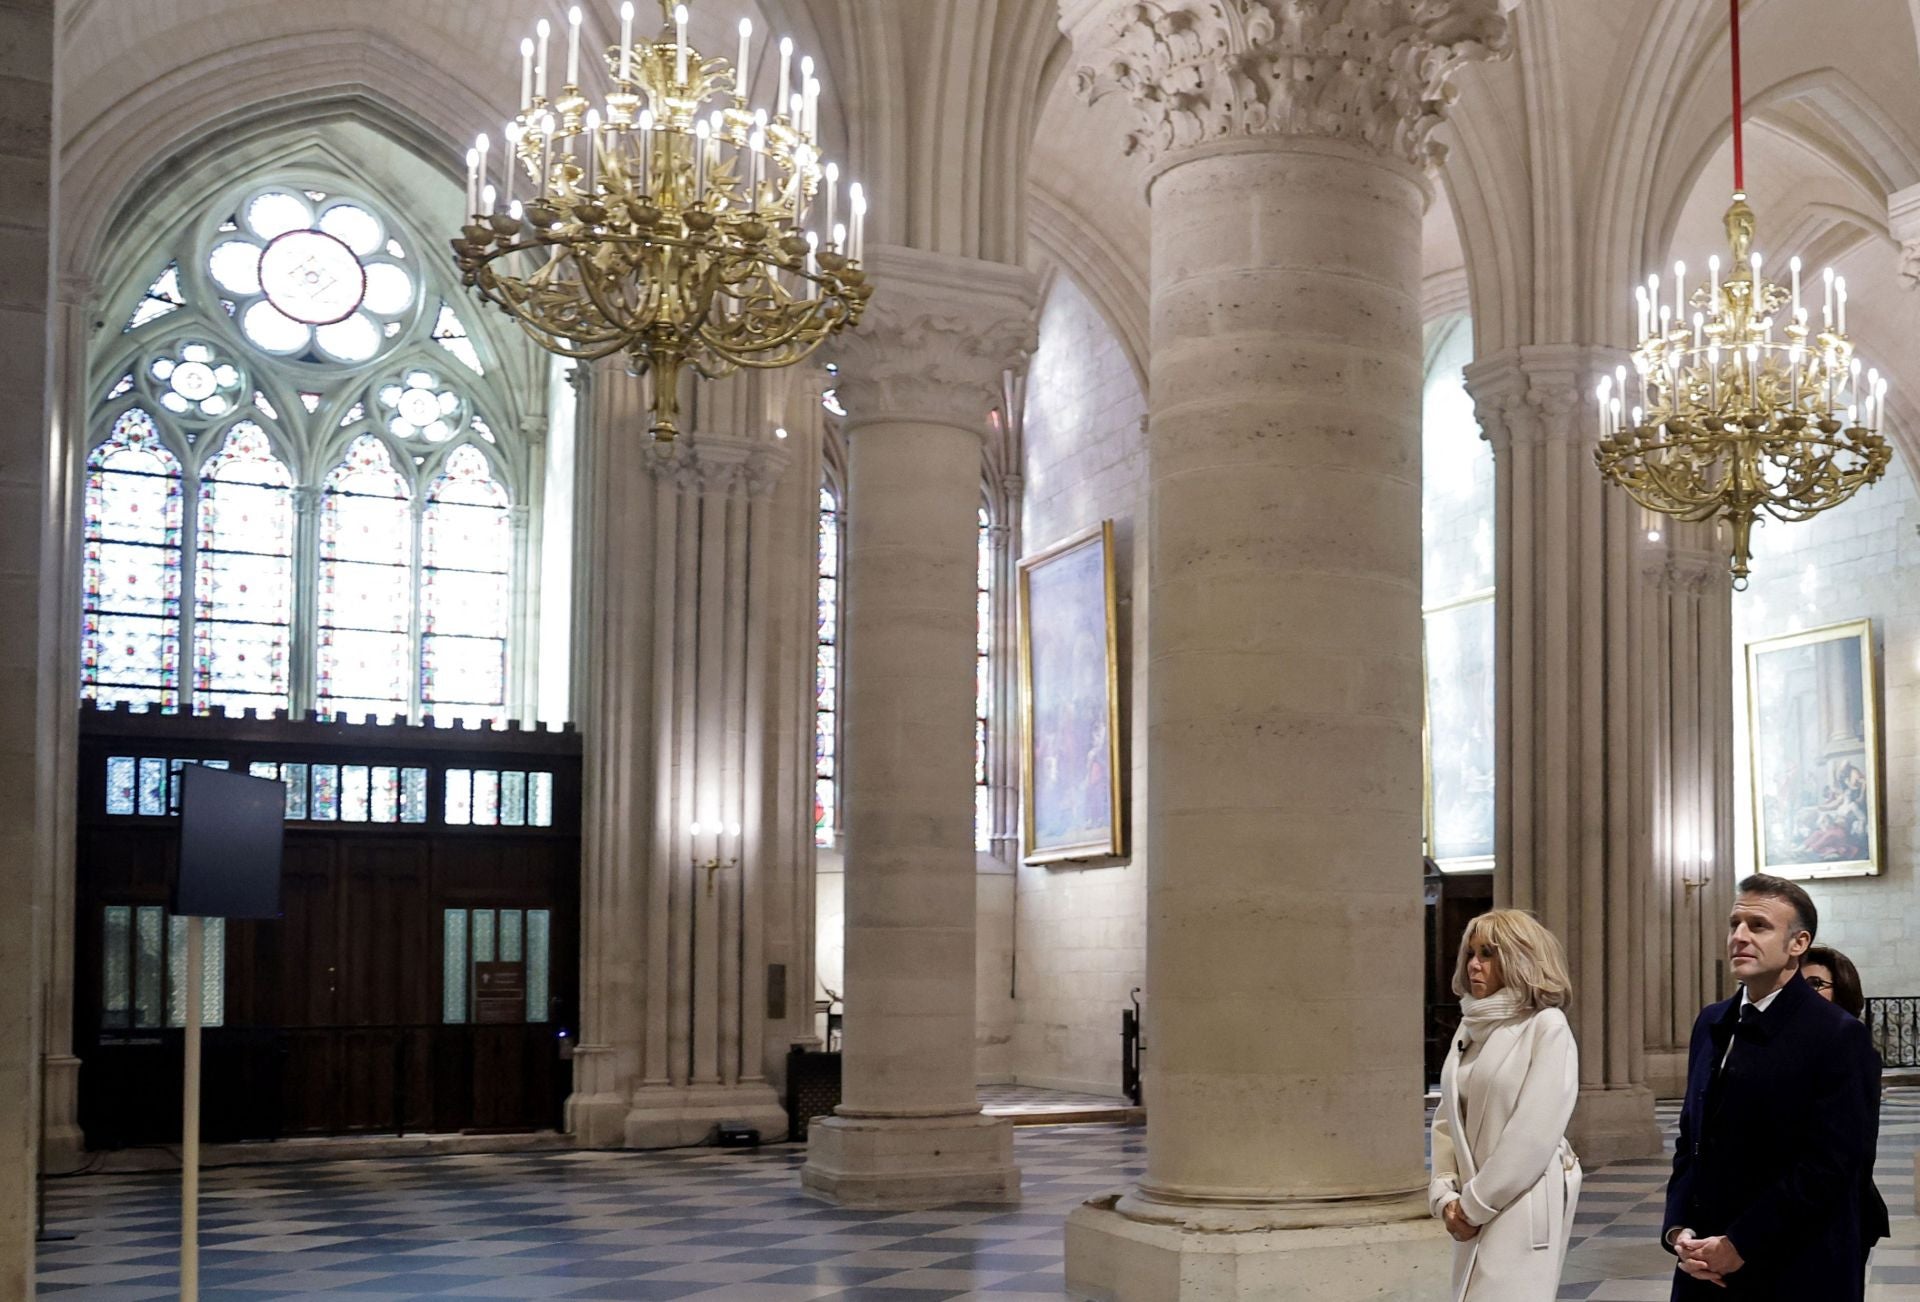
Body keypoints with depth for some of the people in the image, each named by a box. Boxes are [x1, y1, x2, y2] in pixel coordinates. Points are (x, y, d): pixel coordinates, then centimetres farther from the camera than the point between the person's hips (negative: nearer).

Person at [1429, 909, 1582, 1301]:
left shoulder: (1547, 1027, -9)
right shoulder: (1471, 1028, 11)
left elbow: (1536, 1132, -15)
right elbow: (1447, 1119, 11)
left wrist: (1476, 1203, -12)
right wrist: (1445, 1194, -2)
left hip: (1521, 1207, -7)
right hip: (1475, 1210, 7)